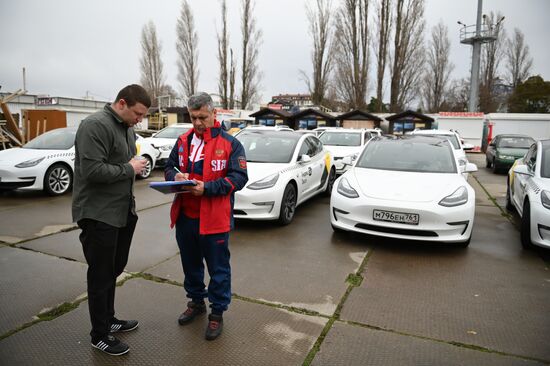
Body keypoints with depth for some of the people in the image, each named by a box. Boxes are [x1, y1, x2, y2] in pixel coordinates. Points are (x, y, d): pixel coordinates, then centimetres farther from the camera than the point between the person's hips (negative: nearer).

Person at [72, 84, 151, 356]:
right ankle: (100, 335, 20)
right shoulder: (96, 125, -17)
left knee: (114, 269, 19)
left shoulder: (127, 128, 12)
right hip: (98, 215, -9)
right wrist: (129, 168, -16)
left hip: (122, 212, 9)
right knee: (101, 276, 3)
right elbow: (92, 170, -26)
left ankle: (108, 320, 37)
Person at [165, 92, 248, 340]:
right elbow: (169, 167, 15)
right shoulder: (183, 141, 8)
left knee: (218, 269, 7)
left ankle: (217, 313, 26)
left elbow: (239, 177, -14)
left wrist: (207, 188, -24)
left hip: (214, 219, -5)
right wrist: (175, 176, -10)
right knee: (190, 264, 21)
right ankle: (196, 302, 44)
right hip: (185, 217, 6)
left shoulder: (230, 143, -8)